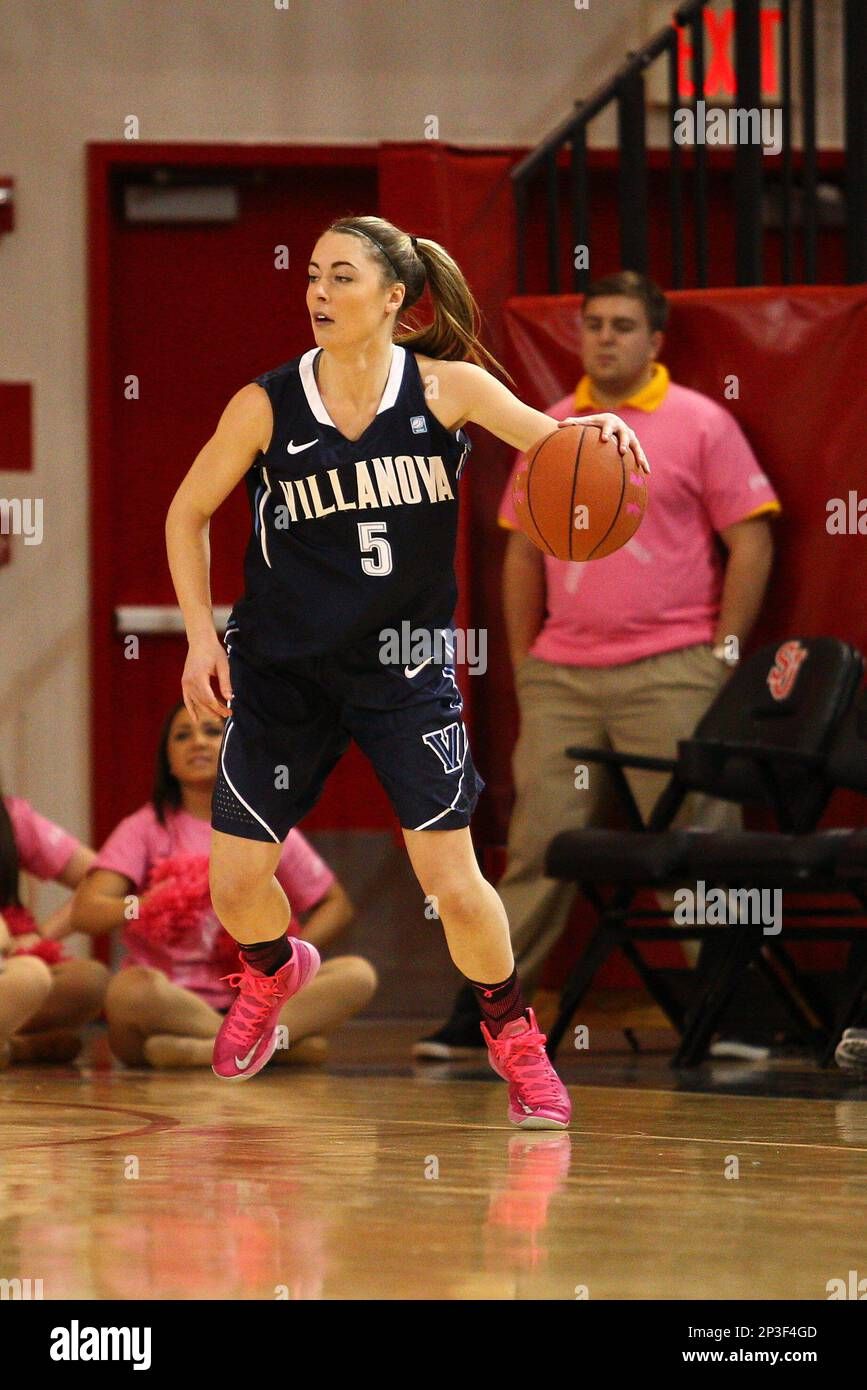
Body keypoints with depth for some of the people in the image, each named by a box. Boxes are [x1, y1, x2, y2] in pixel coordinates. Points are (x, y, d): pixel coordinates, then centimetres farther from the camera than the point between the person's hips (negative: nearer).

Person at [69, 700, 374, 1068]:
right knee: (132, 989, -38)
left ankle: (207, 1049, -34)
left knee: (356, 973, -21)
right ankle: (286, 1042, -28)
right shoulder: (146, 828, 4)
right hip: (167, 1002, -3)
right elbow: (84, 911, -10)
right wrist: (142, 908, -32)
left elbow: (337, 906, 18)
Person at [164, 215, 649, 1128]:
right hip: (281, 667, 1)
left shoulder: (446, 387, -10)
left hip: (404, 667, -1)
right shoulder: (266, 406, -9)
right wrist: (201, 634, -3)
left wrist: (598, 427, -42)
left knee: (454, 885, -9)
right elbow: (188, 512, 3)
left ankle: (511, 1032, 19)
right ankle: (274, 974, 40)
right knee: (235, 882, 3)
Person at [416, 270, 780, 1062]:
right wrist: (523, 659, 11)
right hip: (560, 674, 4)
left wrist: (722, 655, -6)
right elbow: (524, 553, 18)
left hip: (668, 671, -4)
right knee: (537, 845, 3)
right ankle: (482, 1013, 7)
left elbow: (751, 546, -1)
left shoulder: (701, 425, 1)